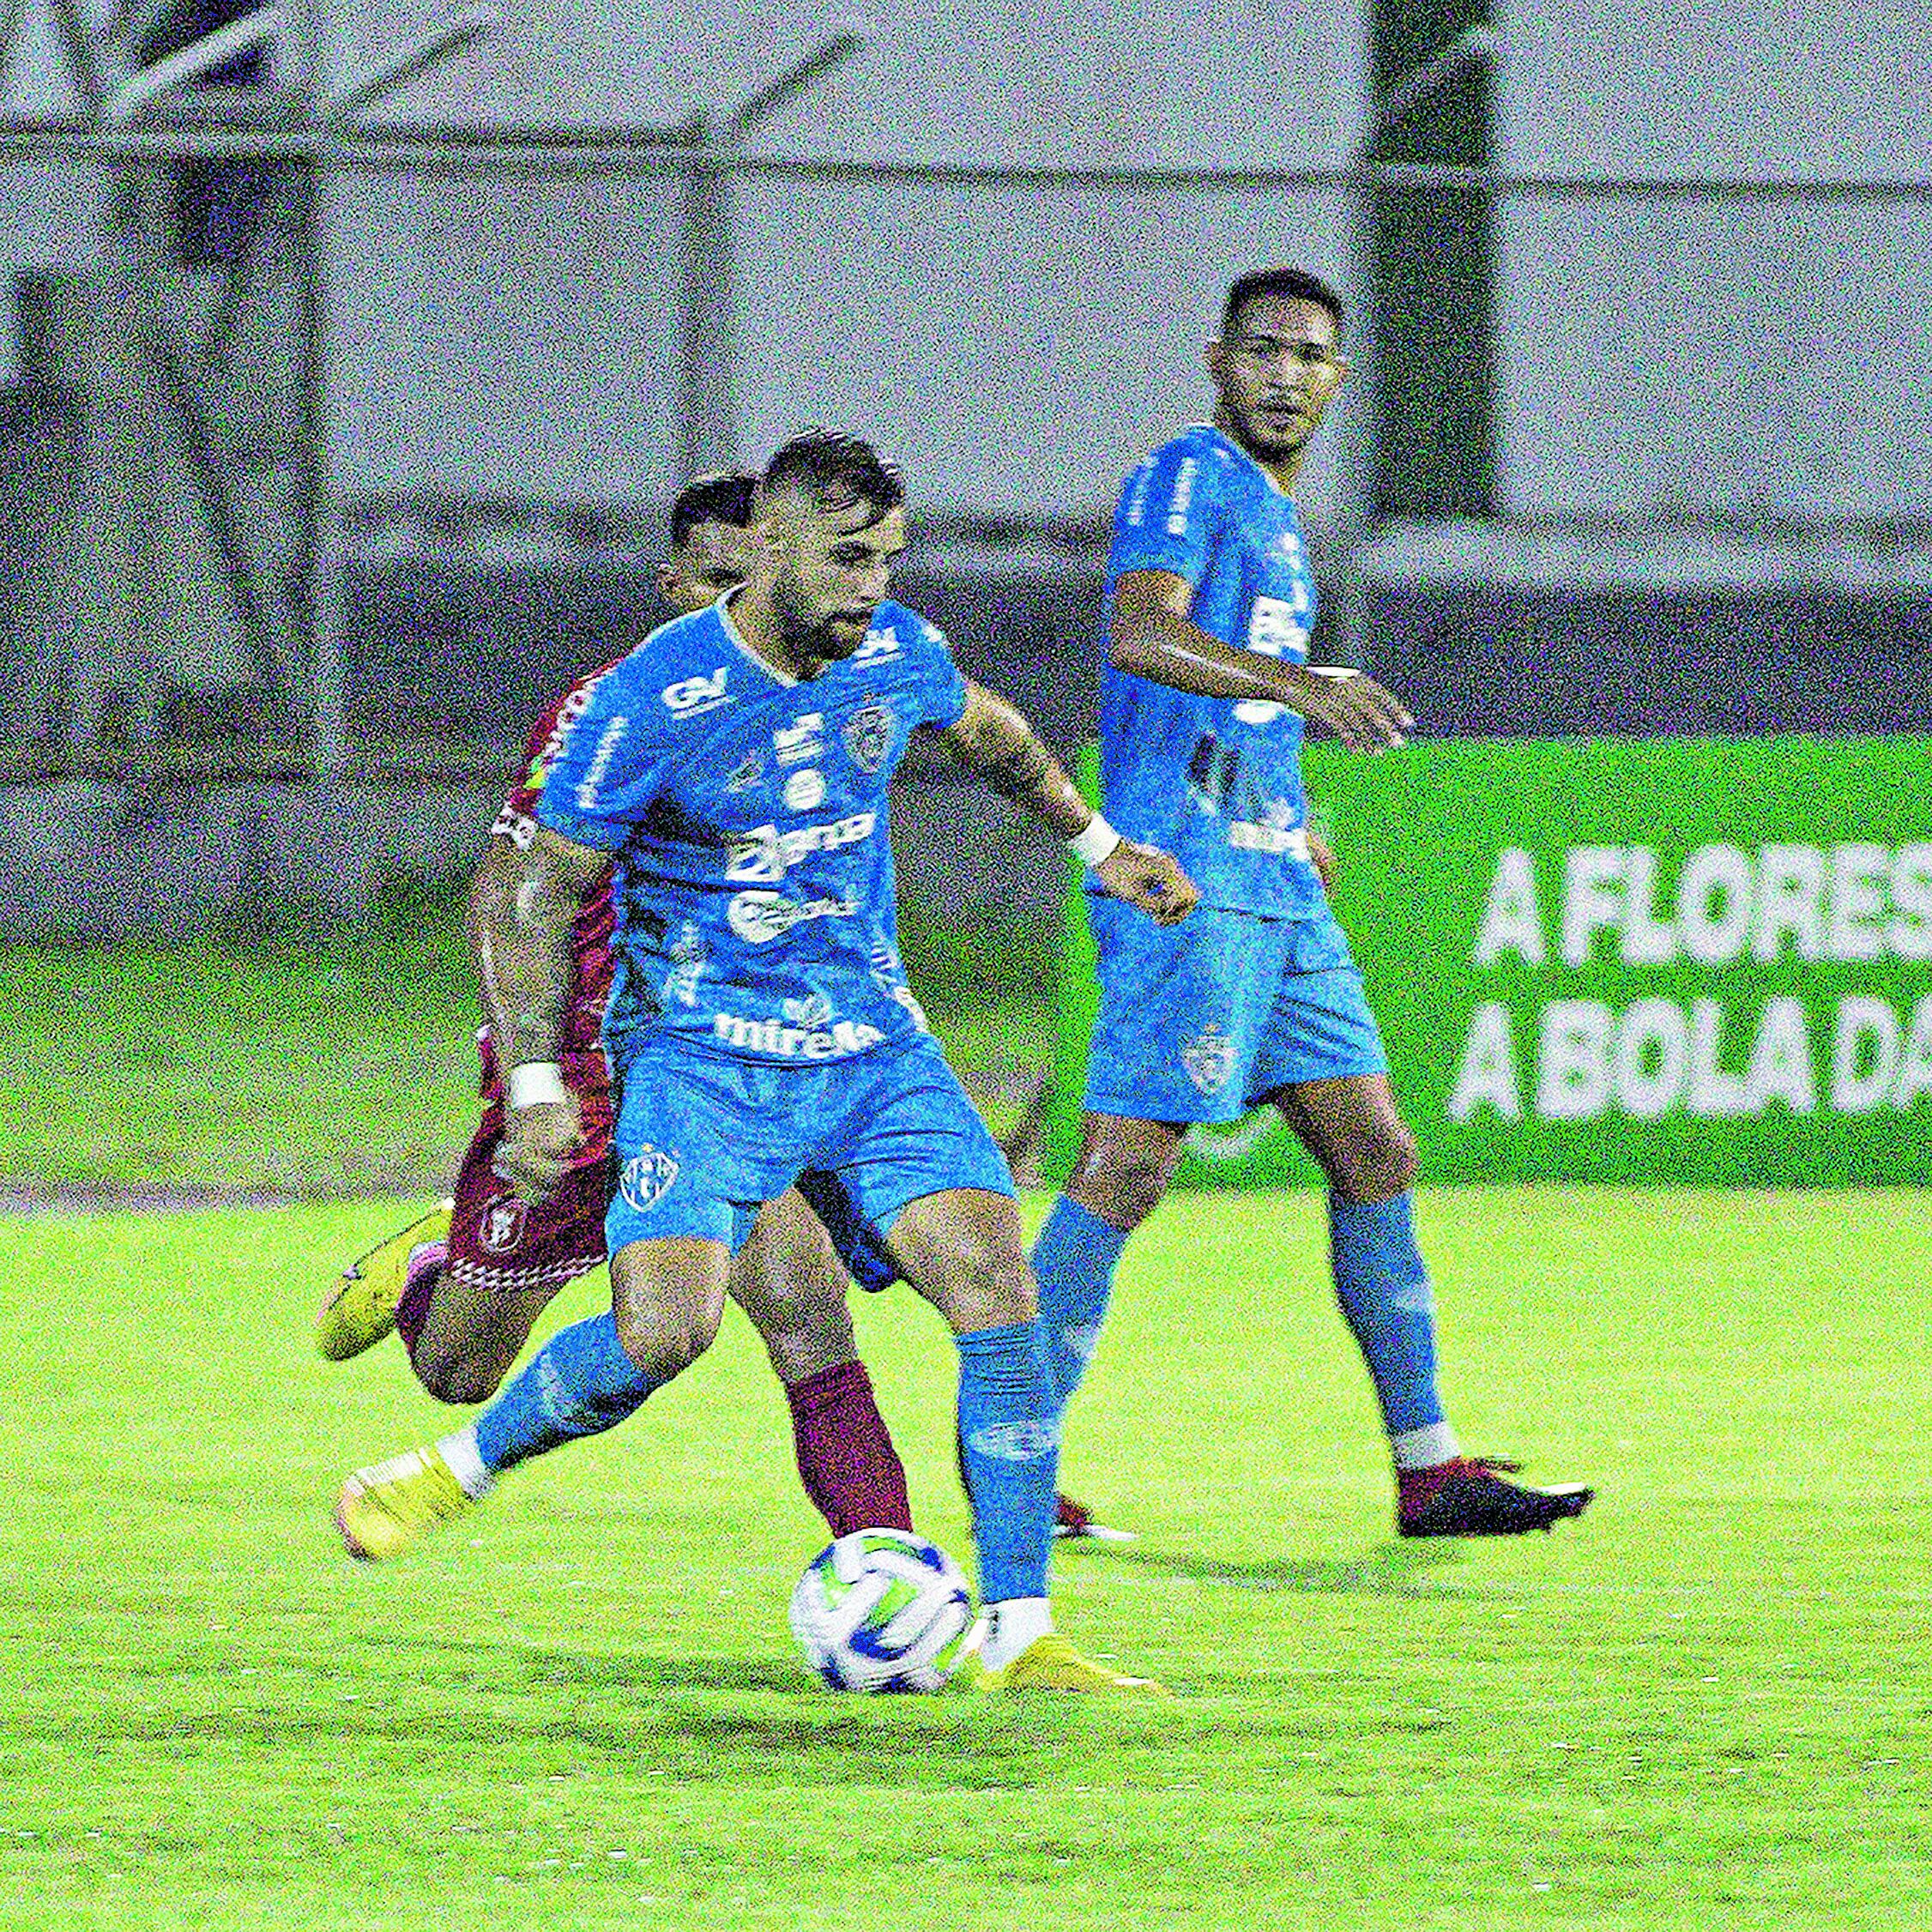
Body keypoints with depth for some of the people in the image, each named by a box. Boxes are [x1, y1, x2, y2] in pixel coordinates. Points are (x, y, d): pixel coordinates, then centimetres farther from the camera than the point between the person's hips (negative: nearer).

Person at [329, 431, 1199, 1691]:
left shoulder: (896, 653, -1)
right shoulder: (654, 701, -17)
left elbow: (988, 731, 25)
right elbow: (543, 890, -8)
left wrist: (1099, 843, 30)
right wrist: (534, 1084, -13)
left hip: (875, 1045, 5)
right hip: (704, 1055, -5)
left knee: (1000, 1291, -13)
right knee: (665, 1333, -23)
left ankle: (1019, 1635, -7)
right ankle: (461, 1469, 6)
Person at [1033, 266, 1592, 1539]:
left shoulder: (1280, 515, 22)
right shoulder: (1188, 478, -7)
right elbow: (1141, 634, -25)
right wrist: (1300, 683, -37)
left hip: (1278, 893, 10)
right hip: (1189, 882, -10)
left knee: (1377, 1159, 7)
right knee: (1130, 1170, -11)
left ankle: (1429, 1470, 9)